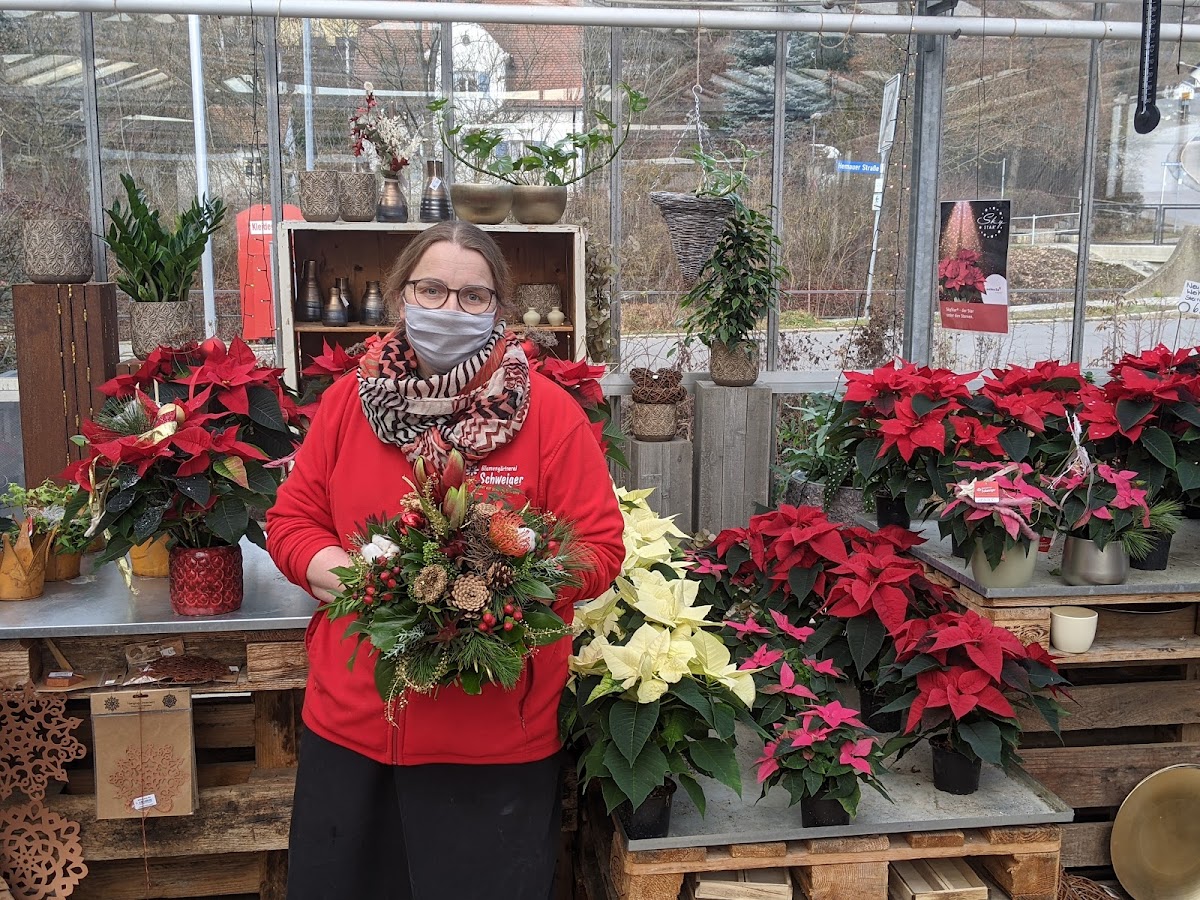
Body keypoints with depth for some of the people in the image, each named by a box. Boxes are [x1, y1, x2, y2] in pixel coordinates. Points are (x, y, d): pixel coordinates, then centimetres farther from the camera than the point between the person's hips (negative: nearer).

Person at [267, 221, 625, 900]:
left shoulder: (549, 412, -7)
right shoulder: (346, 401, 3)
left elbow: (600, 550, -7)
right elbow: (291, 519, 8)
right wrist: (325, 564, -13)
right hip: (351, 720, 3)